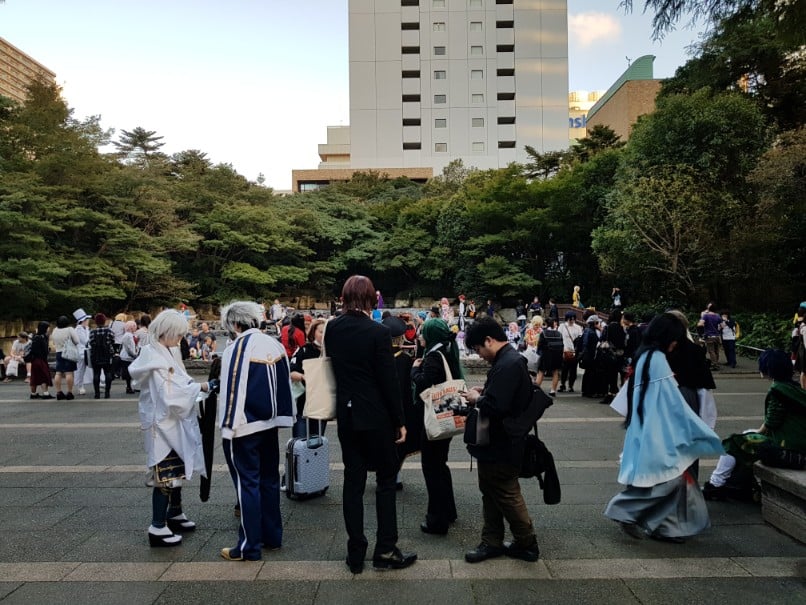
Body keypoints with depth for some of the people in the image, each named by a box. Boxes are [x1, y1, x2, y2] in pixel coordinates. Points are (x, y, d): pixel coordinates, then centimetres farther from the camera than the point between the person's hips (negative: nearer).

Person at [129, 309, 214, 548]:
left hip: (173, 423, 10)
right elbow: (170, 396, -26)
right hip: (162, 425, -10)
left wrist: (196, 386, -2)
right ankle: (157, 528, 8)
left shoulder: (164, 353, 8)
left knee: (176, 471, 19)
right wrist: (201, 387, -21)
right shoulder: (154, 358, -21)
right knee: (165, 475, -2)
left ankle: (174, 514, 34)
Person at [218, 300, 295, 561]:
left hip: (244, 426, -7)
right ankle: (272, 536, 27)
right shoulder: (274, 344, 4)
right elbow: (284, 383, 8)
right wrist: (281, 415, 15)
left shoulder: (237, 348, -16)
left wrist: (228, 424, -9)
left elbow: (231, 389, -16)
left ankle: (249, 547, 10)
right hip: (270, 422, 7)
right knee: (269, 479, 16)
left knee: (247, 483, 2)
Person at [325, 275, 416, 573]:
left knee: (353, 481, 11)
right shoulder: (378, 332, -16)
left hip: (346, 415, 4)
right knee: (386, 479, 11)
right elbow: (389, 381, -14)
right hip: (376, 415, -4)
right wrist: (400, 421, -5)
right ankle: (385, 551, 14)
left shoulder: (332, 329, -2)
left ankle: (355, 554, 18)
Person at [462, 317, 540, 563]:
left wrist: (477, 399, -14)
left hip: (502, 446, -10)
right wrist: (483, 391, 5)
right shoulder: (509, 360, 8)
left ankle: (527, 545, 22)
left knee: (508, 496, 6)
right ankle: (492, 542, 29)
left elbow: (494, 407, -31)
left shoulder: (508, 364, -25)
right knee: (491, 492, 17)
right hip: (497, 442, 10)